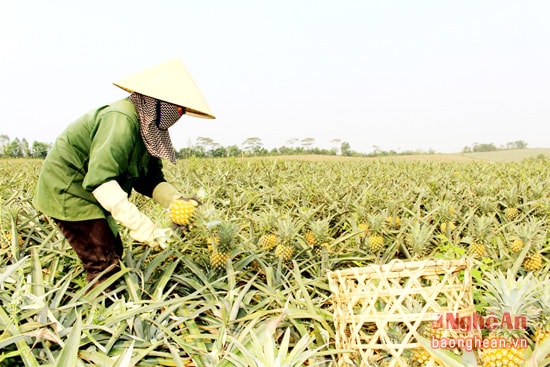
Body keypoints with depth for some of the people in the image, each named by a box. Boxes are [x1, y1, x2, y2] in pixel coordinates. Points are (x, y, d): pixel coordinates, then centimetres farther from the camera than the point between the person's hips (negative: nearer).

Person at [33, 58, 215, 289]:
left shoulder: (150, 129, 3)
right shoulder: (121, 120, -28)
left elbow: (149, 178, 3)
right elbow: (101, 179, -37)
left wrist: (175, 200, -14)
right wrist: (138, 224, -41)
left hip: (90, 192, 10)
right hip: (68, 191, -10)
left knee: (114, 251, 12)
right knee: (104, 264, -12)